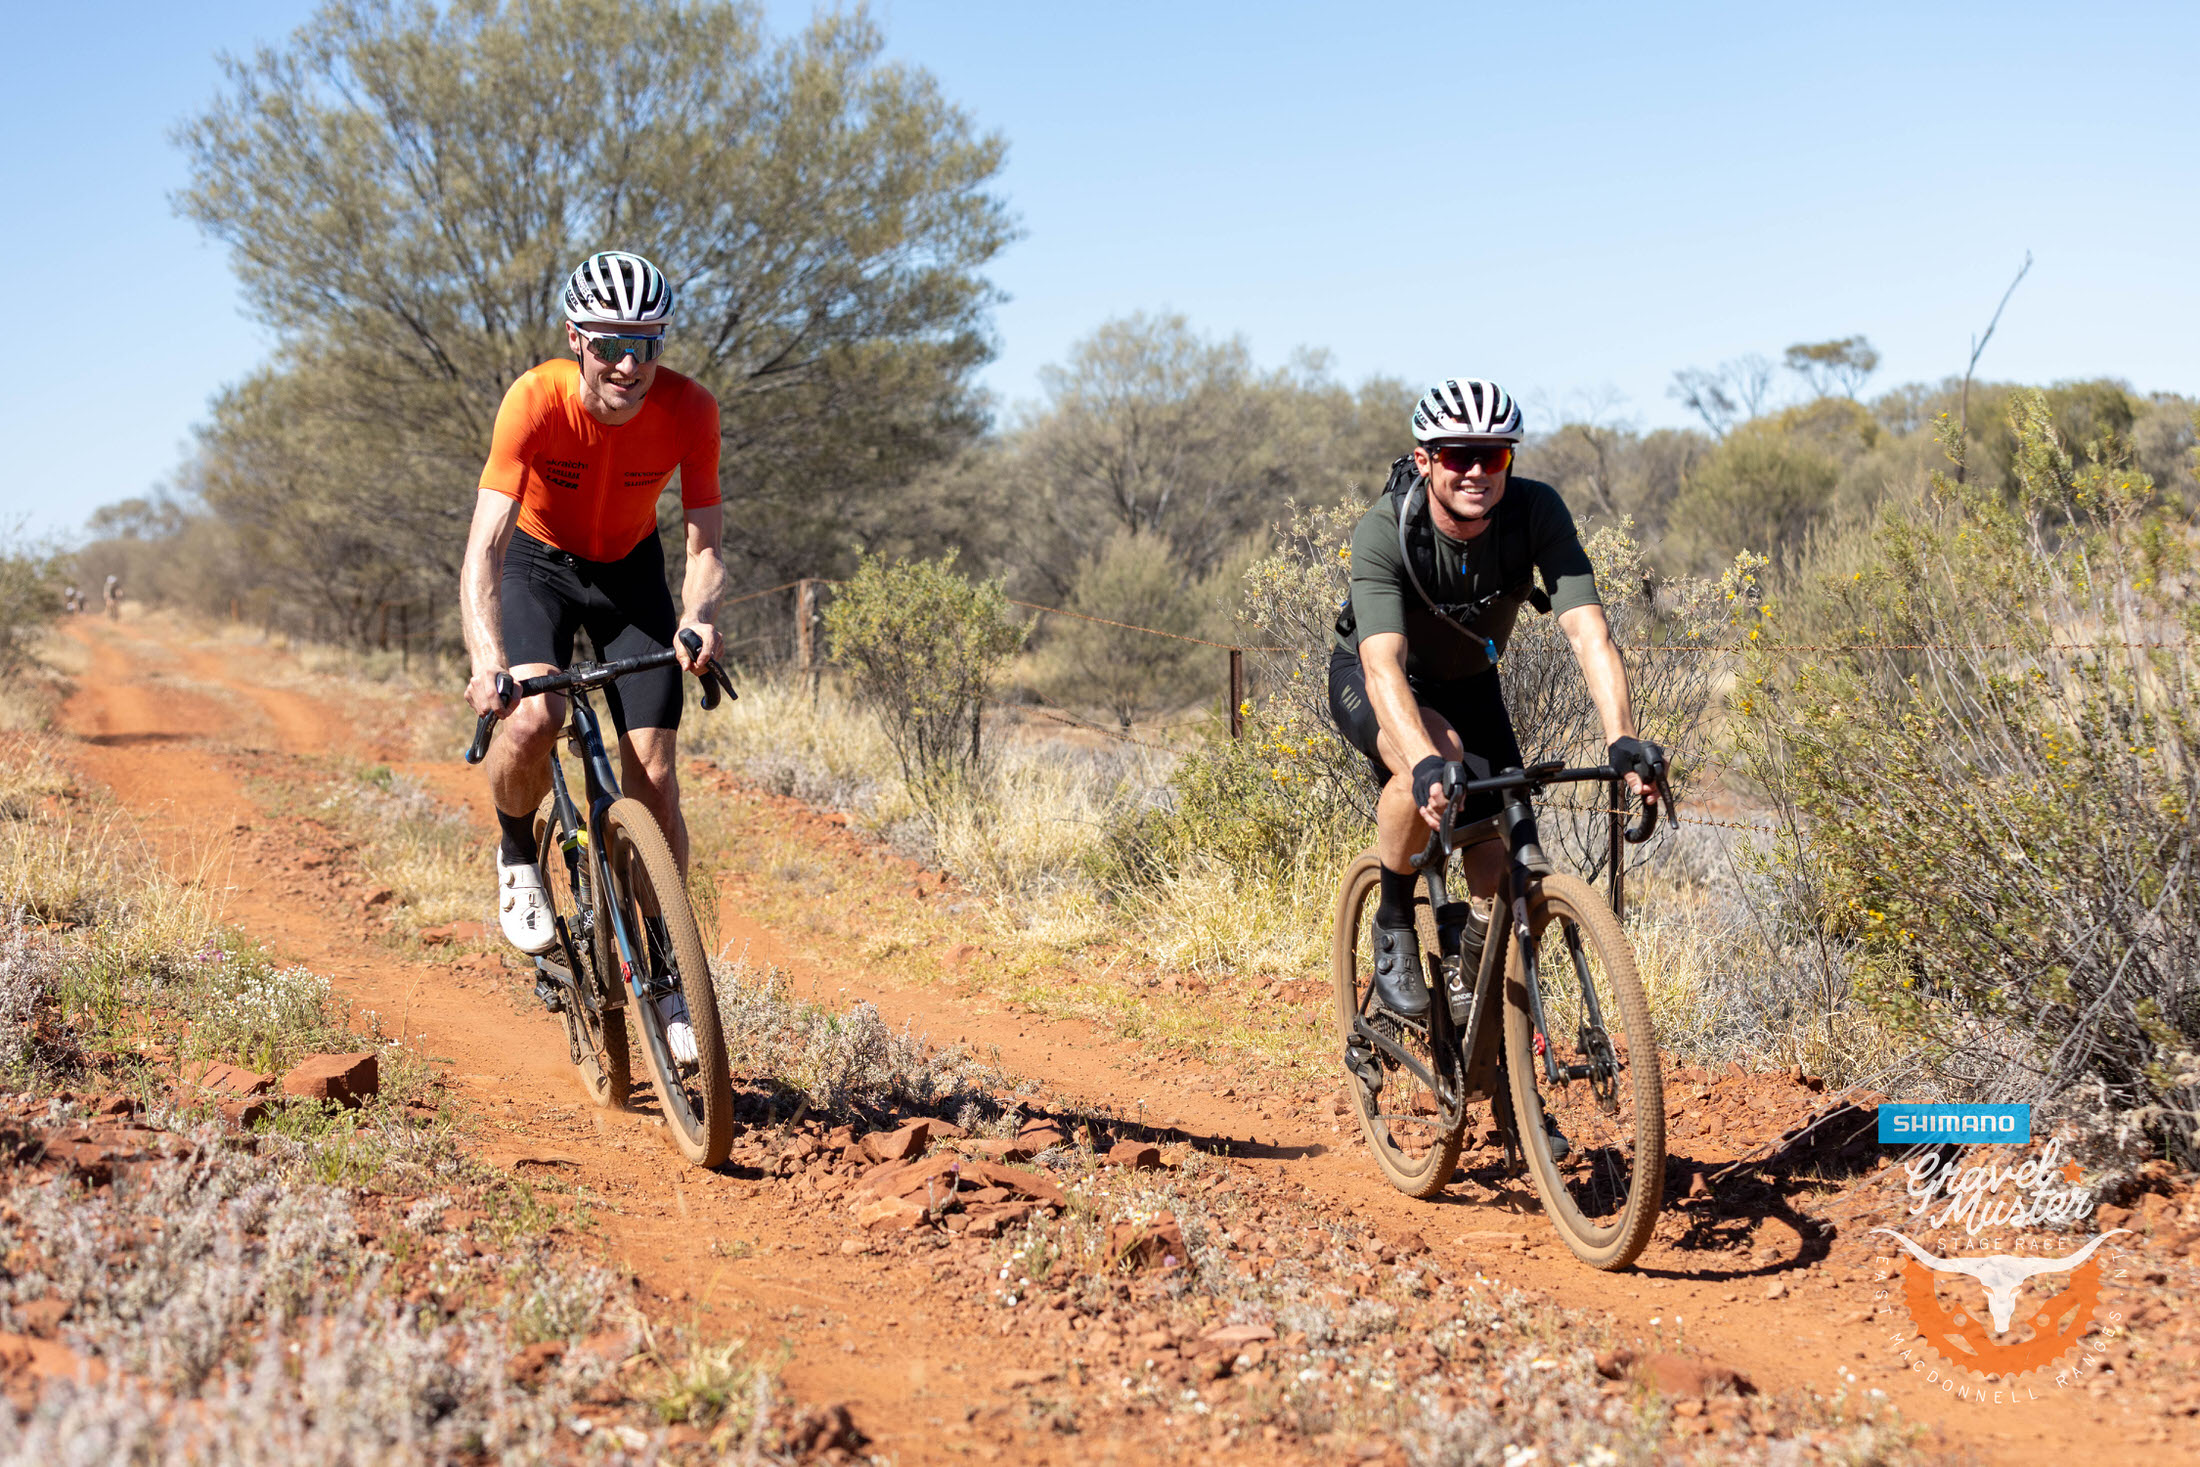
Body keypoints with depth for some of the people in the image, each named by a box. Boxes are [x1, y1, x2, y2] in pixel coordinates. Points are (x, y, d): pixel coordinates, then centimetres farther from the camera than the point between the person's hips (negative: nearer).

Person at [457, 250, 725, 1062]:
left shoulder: (689, 410, -26)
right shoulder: (535, 401, -32)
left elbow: (704, 542, -24)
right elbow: (485, 545, -38)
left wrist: (697, 618, -47)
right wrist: (487, 660, -54)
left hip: (630, 569, 2)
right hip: (537, 562, -2)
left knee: (654, 774, -7)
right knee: (532, 718, -30)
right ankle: (518, 854, 1)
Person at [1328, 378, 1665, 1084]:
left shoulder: (1537, 511, -27)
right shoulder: (1385, 530, -35)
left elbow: (1588, 630, -35)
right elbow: (1384, 665, -47)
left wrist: (1624, 741, -51)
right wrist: (1425, 762, -64)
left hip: (1468, 682, 4)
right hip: (1370, 681, -3)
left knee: (1503, 886, -7)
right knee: (1436, 756, -38)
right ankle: (1393, 928, -15)